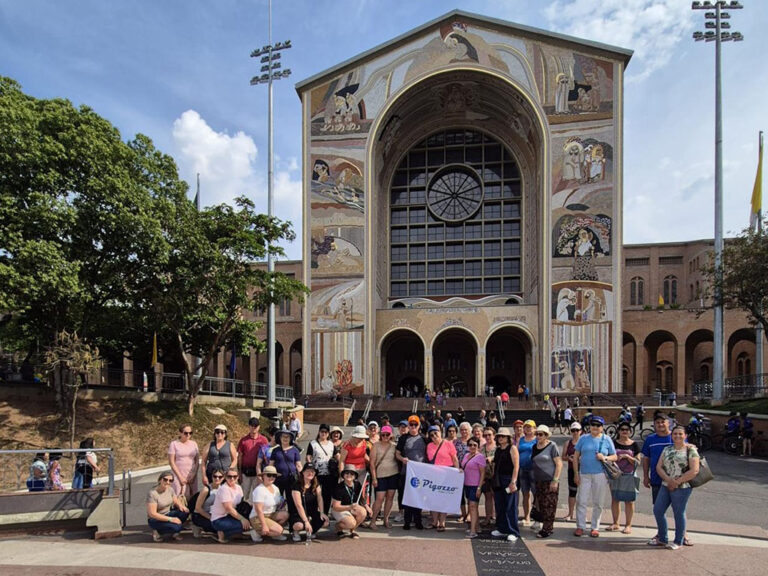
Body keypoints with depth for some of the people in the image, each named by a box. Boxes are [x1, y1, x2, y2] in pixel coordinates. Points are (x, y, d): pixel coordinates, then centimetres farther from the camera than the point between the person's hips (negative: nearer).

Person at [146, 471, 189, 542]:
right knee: (176, 527, -31)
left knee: (185, 512, -22)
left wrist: (181, 506, -18)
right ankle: (158, 532, -3)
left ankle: (175, 532, 0)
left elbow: (176, 501, 9)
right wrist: (170, 519, -28)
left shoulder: (170, 489, -2)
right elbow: (152, 514, -25)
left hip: (168, 514, 6)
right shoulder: (152, 493, -22)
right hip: (155, 520, -6)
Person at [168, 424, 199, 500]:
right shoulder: (174, 444, 0)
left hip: (192, 477, 3)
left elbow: (197, 460, 9)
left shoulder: (194, 444, 10)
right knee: (180, 499, -11)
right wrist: (180, 477, -8)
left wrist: (193, 474, -4)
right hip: (179, 476, -3)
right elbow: (171, 462, -4)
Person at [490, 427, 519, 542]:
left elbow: (516, 466, -12)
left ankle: (513, 532, 2)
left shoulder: (512, 448, -5)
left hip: (508, 480, -7)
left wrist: (513, 481, -18)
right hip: (498, 481, 7)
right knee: (499, 506, 10)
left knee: (510, 507, -4)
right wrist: (493, 480, 13)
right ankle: (502, 529, 21)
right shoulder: (497, 450, 15)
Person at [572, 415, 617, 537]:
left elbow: (614, 457, 9)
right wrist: (576, 474, 0)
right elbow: (576, 456, 6)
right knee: (581, 501, -1)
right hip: (584, 474, 0)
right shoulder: (583, 438, 5)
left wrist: (605, 458, -12)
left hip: (600, 475, 0)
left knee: (597, 502, 7)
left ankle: (595, 527, 19)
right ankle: (580, 526, 9)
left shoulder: (607, 439, 5)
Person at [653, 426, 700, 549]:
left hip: (682, 487, -6)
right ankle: (662, 539, 20)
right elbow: (659, 467, 7)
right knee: (658, 510, 5)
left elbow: (694, 470, -13)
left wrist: (677, 482, -13)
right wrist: (668, 480, -10)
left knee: (679, 514, 1)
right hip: (665, 486, 6)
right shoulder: (667, 449, 13)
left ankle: (678, 542, 15)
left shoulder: (691, 450, -4)